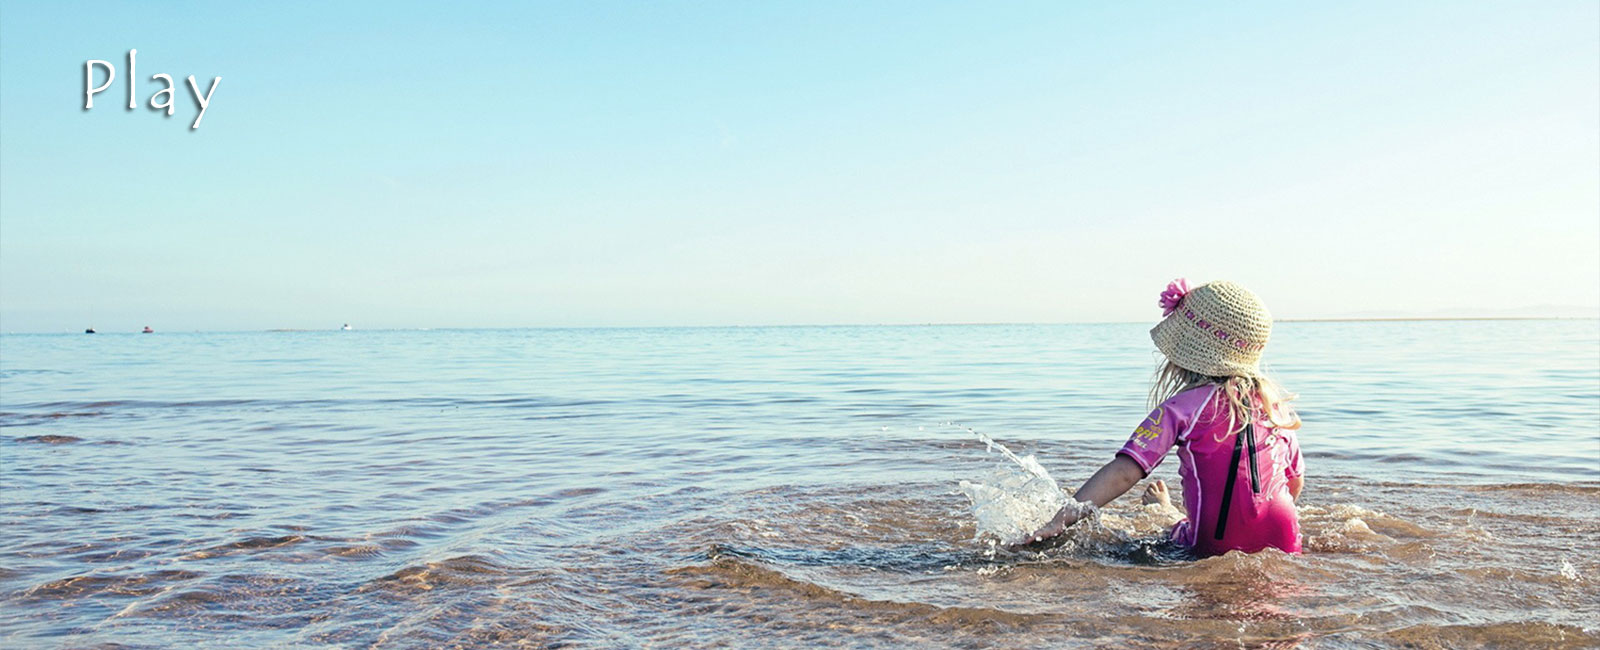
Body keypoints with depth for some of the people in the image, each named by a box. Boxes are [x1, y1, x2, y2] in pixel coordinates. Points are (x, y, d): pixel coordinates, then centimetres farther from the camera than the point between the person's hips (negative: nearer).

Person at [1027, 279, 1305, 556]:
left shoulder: (1184, 407, -14)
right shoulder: (1276, 399, 0)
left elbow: (1124, 473, -22)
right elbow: (1296, 481, 10)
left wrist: (1058, 523, -24)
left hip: (1216, 551, -5)